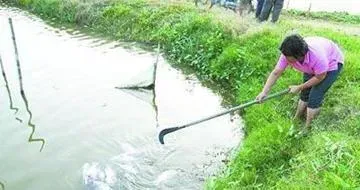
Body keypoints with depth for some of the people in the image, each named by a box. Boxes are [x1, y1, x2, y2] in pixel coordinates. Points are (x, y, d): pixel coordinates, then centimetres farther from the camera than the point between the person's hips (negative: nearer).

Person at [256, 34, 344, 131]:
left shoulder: (317, 56, -44)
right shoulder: (288, 54, -29)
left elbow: (319, 77, -27)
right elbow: (276, 73, -23)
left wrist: (299, 87, -21)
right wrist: (264, 92, -30)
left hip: (331, 64, -5)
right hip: (313, 67, 6)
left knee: (314, 97, -11)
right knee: (305, 94, 8)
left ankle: (307, 129, 3)